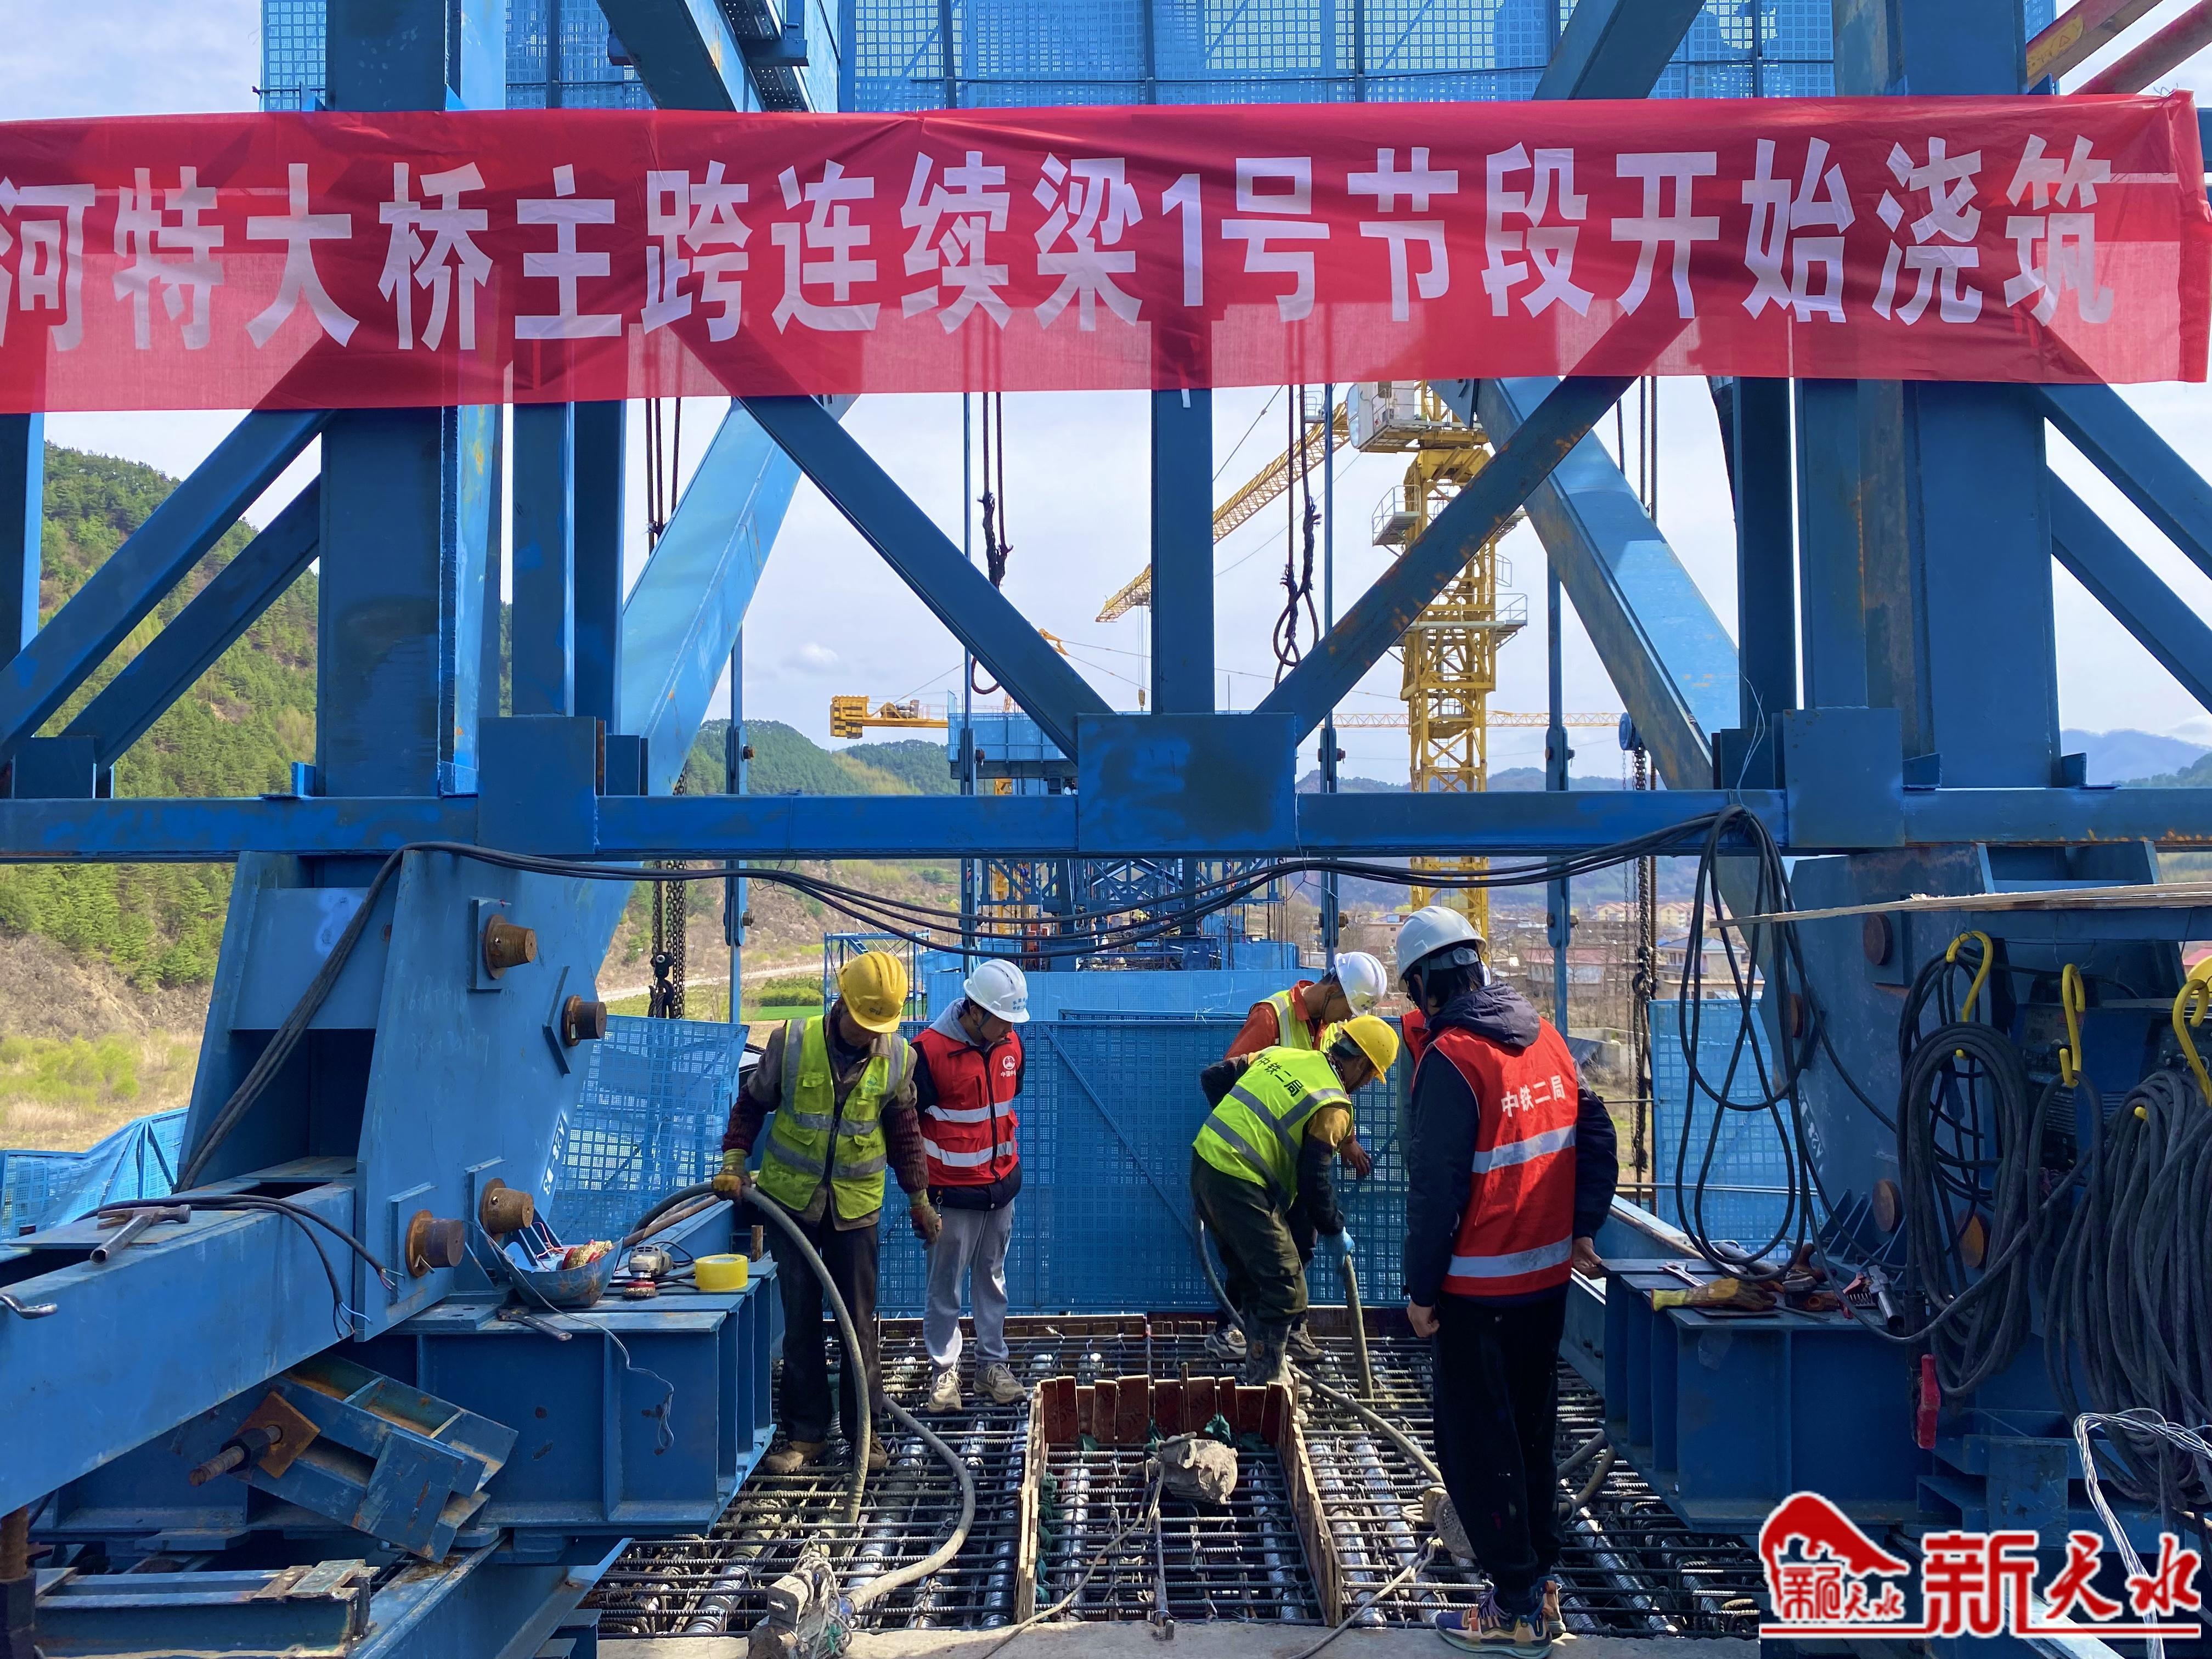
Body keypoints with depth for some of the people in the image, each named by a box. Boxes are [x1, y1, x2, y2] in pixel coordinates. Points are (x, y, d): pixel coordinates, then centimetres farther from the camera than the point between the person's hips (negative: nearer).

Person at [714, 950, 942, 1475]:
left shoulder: (897, 1057, -5)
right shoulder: (791, 1042, -12)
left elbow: (903, 1130, 9)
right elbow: (752, 1104, 3)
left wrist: (919, 1198, 12)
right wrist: (734, 1163, -8)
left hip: (856, 1207, 1)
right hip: (791, 1201, -1)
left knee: (859, 1322, 5)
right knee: (800, 1321, 5)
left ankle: (864, 1428, 18)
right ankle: (805, 1433, 15)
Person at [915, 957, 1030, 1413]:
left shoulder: (1010, 1044, 2)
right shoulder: (929, 1050, -18)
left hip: (1001, 1186, 5)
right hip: (953, 1192, -5)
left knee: (992, 1280, 14)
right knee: (946, 1286, 4)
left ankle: (992, 1363, 25)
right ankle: (944, 1370, 15)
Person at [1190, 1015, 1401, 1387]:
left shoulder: (1279, 1055, 14)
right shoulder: (1333, 1106, -7)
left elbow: (1213, 1077, 17)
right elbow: (1314, 1182, -8)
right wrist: (1336, 1231, 8)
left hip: (1204, 1164, 9)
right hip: (1241, 1188, -9)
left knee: (1249, 1278, 22)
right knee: (1286, 1291, -1)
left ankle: (1267, 1363, 34)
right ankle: (1263, 1385, 2)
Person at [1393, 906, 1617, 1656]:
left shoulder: (1451, 1058, -18)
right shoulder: (1544, 1034, 4)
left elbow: (1437, 1188, -19)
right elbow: (1597, 1137, 7)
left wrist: (1422, 1289, -11)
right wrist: (1583, 1229, 14)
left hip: (1482, 1288, -7)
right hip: (1549, 1276, 8)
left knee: (1475, 1445, 3)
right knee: (1532, 1433, 19)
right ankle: (1541, 1587, 28)